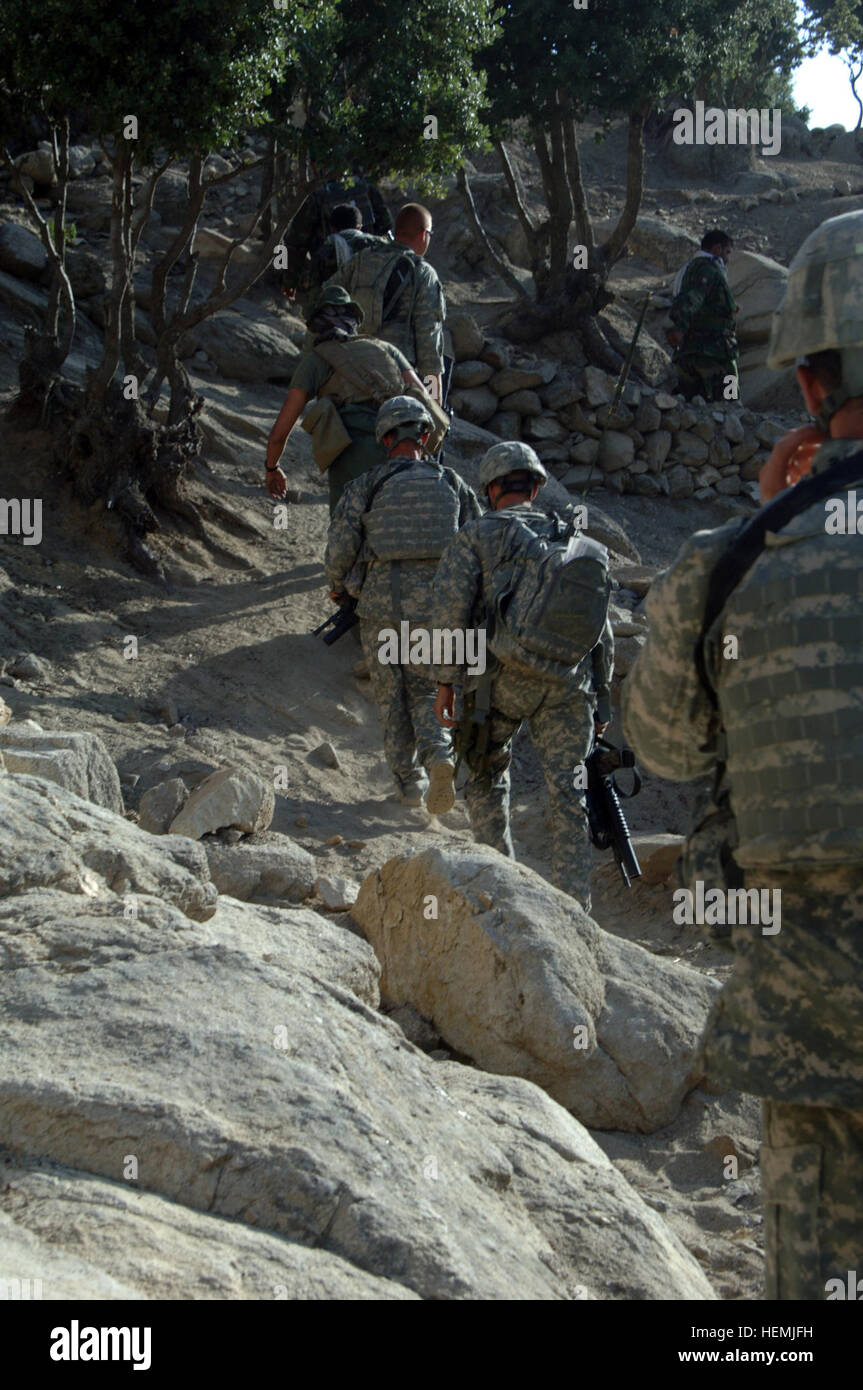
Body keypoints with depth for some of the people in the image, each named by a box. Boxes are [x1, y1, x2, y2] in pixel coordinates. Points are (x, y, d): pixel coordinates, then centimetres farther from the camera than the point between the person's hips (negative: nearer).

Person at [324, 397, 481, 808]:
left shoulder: (364, 488, -3)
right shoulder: (451, 484, 3)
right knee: (424, 691, 15)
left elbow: (339, 550, -4)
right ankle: (437, 755, -12)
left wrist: (337, 587, 17)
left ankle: (410, 780, 16)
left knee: (391, 695, 15)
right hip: (433, 606, 1)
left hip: (381, 605, -1)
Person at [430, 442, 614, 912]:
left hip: (501, 677, -2)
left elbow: (450, 605, -7)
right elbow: (602, 627, 18)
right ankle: (573, 905, -7)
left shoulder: (476, 535, 7)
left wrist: (446, 680, -4)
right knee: (567, 791, 0)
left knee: (486, 774, 19)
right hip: (567, 680, 2)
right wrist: (601, 698, 21)